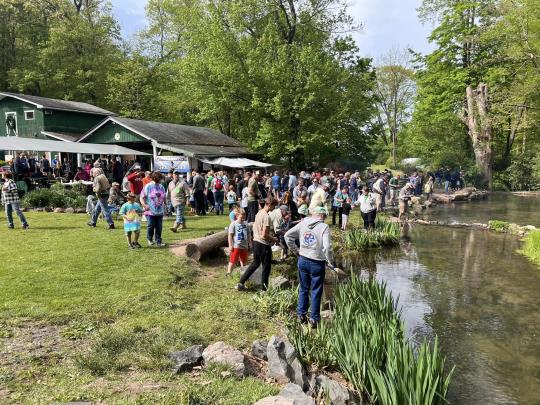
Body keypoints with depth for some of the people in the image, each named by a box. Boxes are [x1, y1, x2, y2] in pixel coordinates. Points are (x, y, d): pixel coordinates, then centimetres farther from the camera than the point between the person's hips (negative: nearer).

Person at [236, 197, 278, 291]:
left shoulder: (259, 213, 7)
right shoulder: (267, 217, -21)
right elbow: (264, 234, -24)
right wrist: (273, 239, -6)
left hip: (255, 242, 9)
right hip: (263, 244, -9)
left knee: (255, 263, 22)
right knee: (266, 267, 7)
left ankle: (241, 283, 21)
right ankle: (264, 289, 17)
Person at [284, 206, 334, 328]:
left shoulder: (303, 223, -1)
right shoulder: (324, 227, -14)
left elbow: (288, 235, 1)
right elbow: (327, 247, -23)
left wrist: (295, 250, 8)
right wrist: (331, 262, -8)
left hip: (302, 260, 4)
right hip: (317, 263, -4)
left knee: (303, 289, 20)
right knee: (316, 292, 11)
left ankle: (301, 314, 29)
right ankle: (314, 319, 20)